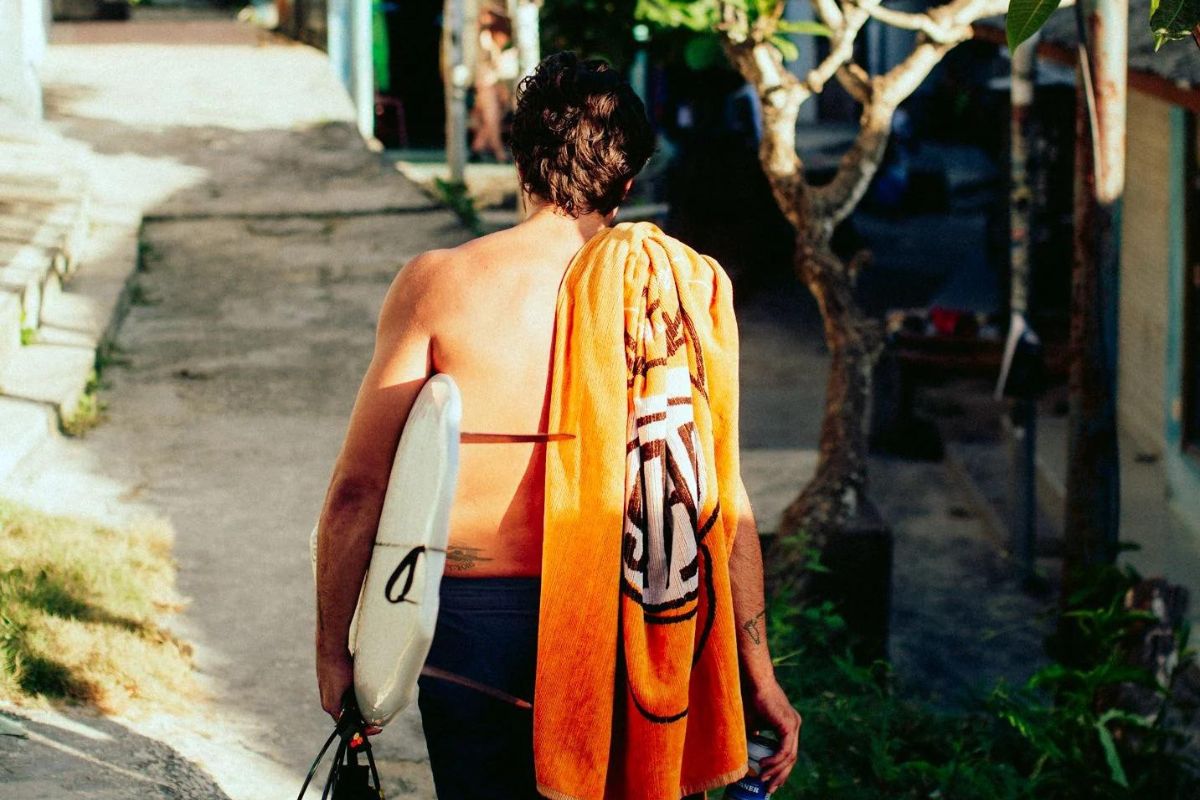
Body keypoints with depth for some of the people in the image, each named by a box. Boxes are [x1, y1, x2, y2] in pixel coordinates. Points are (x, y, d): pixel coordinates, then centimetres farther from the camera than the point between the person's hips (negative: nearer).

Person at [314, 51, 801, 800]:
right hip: (625, 624, 2)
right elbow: (722, 497, -1)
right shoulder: (688, 288, -2)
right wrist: (757, 671, 7)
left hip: (478, 622, -2)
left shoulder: (440, 284, -7)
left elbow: (359, 488, -7)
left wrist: (334, 650, 4)